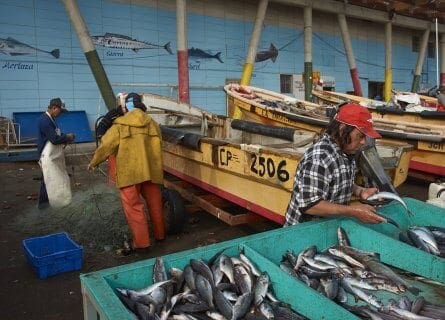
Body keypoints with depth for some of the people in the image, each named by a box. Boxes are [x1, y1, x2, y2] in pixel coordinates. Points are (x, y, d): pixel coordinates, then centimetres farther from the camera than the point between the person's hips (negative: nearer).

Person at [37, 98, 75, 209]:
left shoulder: (51, 119, 11)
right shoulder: (44, 120, -20)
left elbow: (57, 134, 20)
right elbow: (54, 139, -25)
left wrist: (66, 138, 1)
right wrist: (68, 137, -10)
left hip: (54, 156, 9)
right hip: (48, 157, -9)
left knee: (58, 179, 15)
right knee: (48, 180, 0)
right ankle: (43, 203, 12)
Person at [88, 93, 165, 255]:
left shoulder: (120, 125, -4)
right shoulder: (152, 123, 7)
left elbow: (105, 145, 0)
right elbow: (157, 145, 9)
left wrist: (93, 162, 15)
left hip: (129, 172, -4)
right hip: (151, 171, 5)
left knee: (133, 206, 1)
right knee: (154, 203, 16)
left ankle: (141, 242, 0)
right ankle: (159, 234, 30)